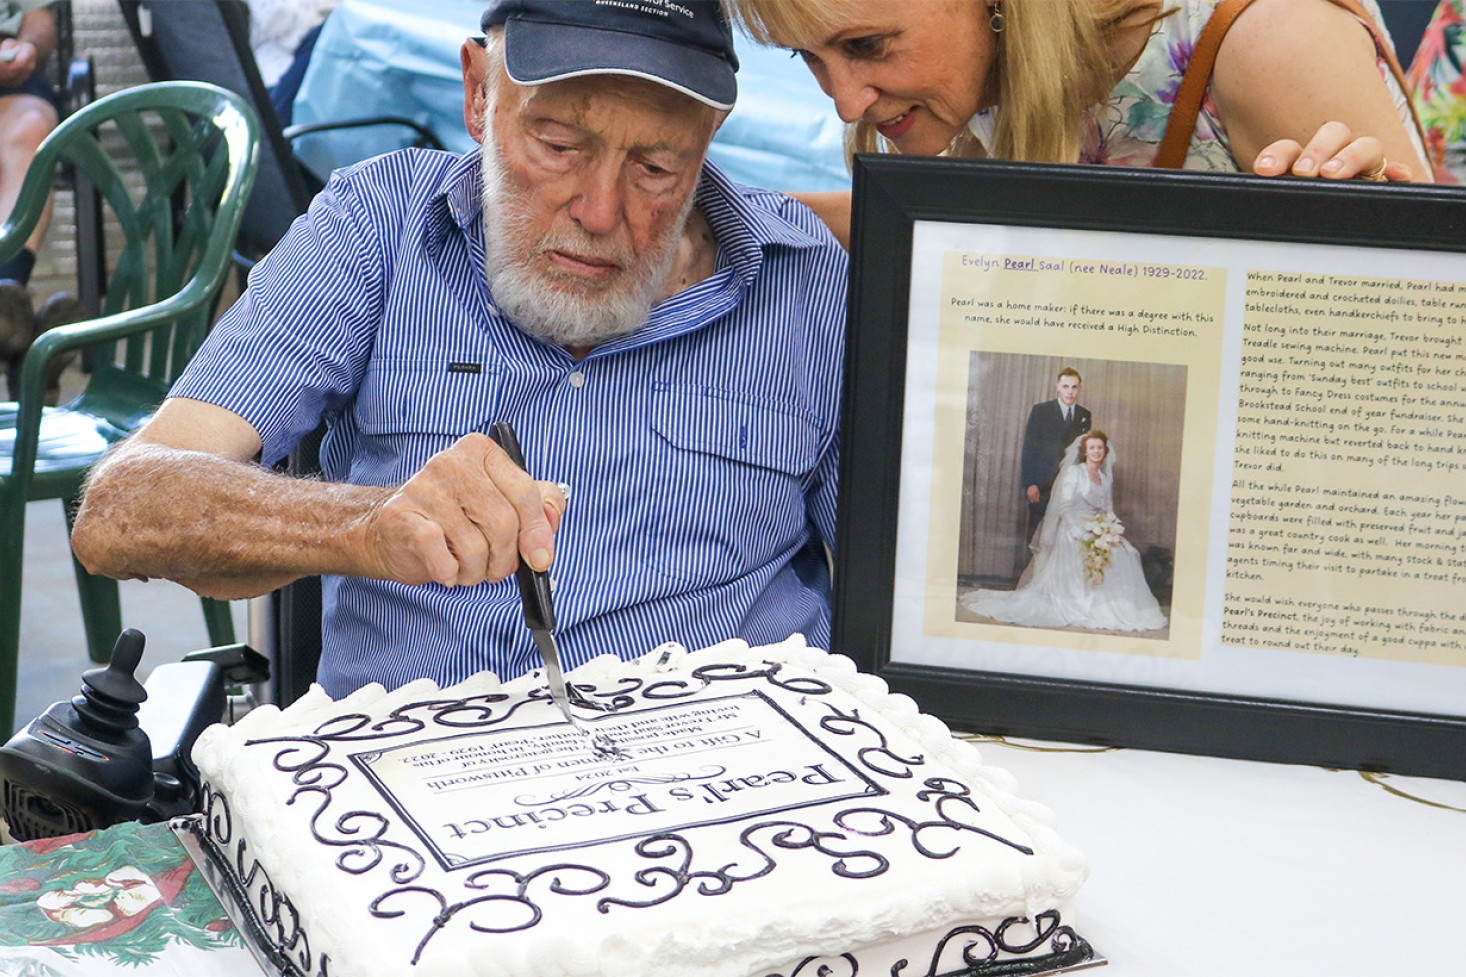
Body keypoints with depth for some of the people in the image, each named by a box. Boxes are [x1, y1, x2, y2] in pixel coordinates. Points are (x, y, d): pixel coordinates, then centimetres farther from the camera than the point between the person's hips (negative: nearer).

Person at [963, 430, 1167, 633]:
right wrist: (1083, 532, -19)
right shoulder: (1073, 473, -1)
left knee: (1126, 554, -20)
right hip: (1073, 531, -6)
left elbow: (1108, 510, 19)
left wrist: (1110, 529, -3)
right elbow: (1064, 507, -9)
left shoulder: (1106, 478, 18)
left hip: (1100, 530, 6)